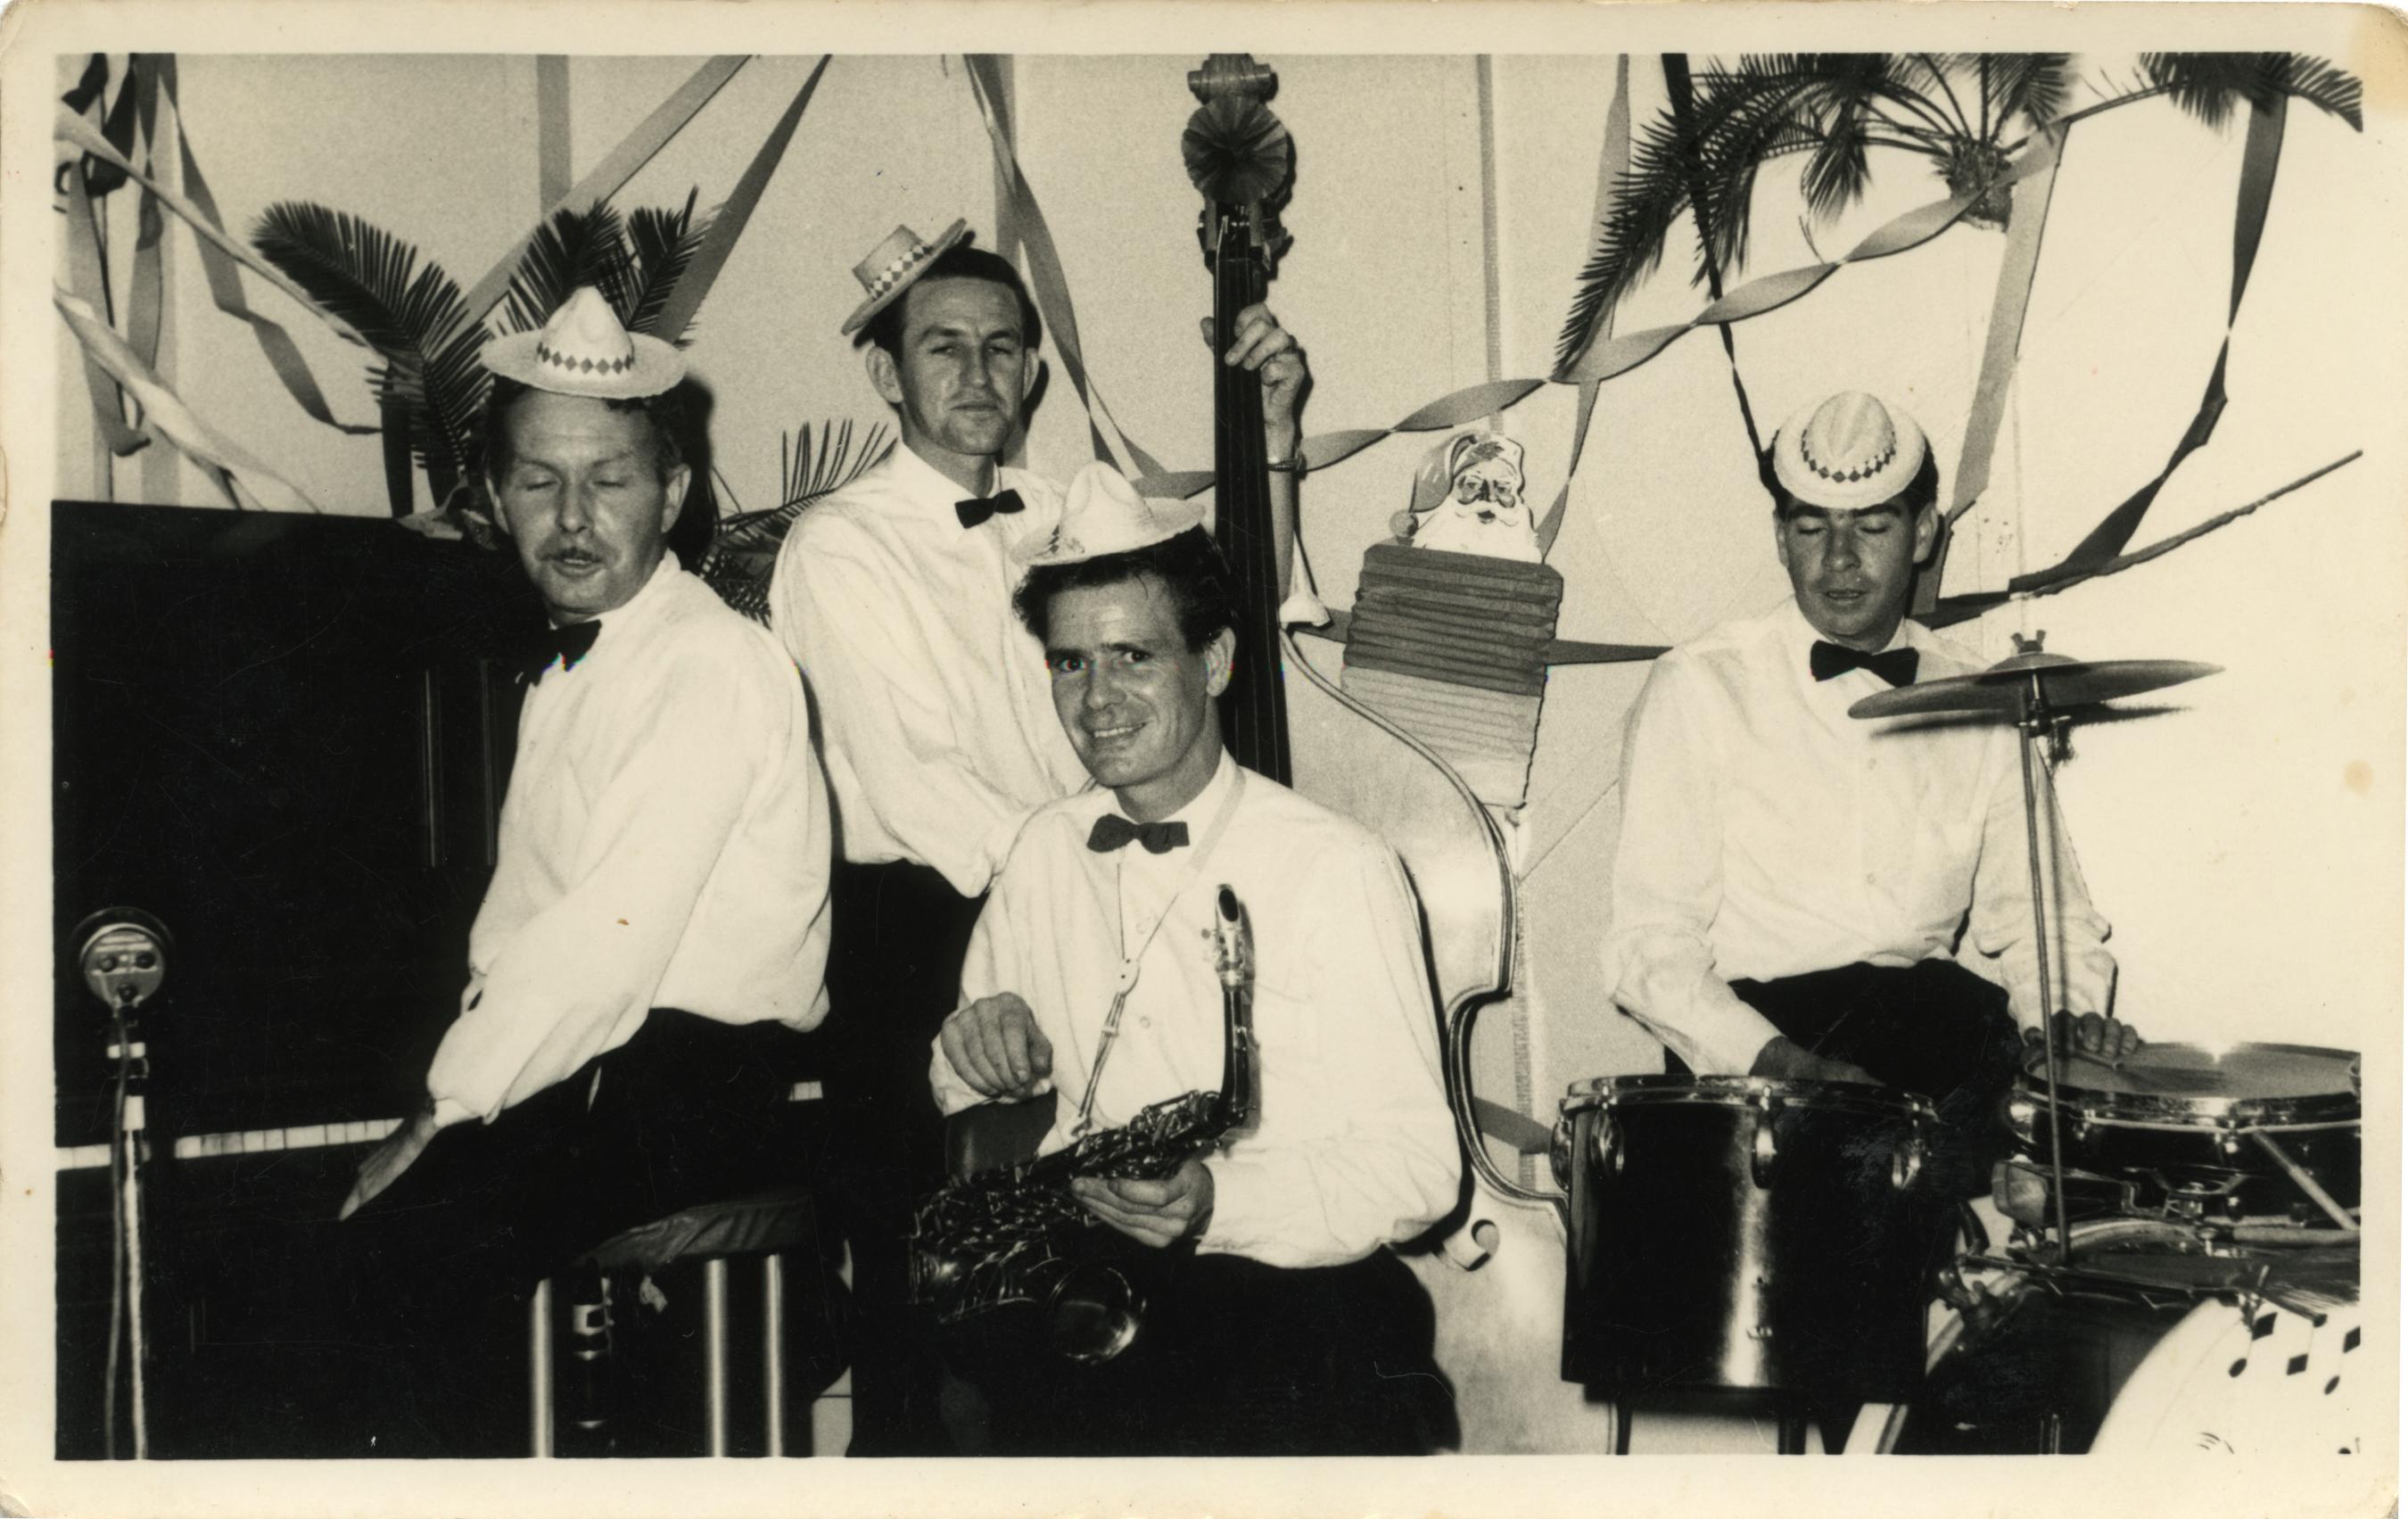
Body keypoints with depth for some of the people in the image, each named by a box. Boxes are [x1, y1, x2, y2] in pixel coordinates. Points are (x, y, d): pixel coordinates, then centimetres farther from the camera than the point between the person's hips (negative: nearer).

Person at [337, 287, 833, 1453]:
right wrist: (454, 1085, 0)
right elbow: (519, 923, 15)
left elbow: (608, 946, -19)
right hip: (568, 1070, 8)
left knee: (406, 1237, -25)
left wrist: (439, 1124, -14)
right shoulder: (564, 665, 17)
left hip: (689, 1088, -8)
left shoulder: (714, 669, -12)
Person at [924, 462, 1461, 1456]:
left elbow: (1417, 1165, -9)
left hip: (1283, 1290, -3)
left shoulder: (1335, 873, -6)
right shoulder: (1047, 854, 12)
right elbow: (970, 1095, 21)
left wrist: (1221, 1202, -25)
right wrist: (980, 1053, -3)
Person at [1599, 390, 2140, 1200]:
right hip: (1756, 1034, -4)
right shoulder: (1700, 689, -1)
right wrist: (1779, 1061, -22)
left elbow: (2038, 912, 16)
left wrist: (2069, 1015, -7)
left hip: (1936, 1016, 5)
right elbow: (1652, 946, -6)